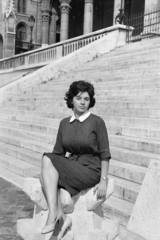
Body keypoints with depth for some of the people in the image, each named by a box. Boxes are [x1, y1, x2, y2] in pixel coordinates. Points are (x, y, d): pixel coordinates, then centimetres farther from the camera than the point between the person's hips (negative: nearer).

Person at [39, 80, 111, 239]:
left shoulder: (97, 122, -4)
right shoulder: (64, 123, 10)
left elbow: (105, 154, -4)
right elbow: (58, 152, 12)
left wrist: (103, 181, -12)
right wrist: (49, 171, -3)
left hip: (90, 171, -5)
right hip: (70, 169, 5)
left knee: (47, 160, -24)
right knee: (45, 174, -27)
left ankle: (54, 216, -23)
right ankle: (60, 217, -26)